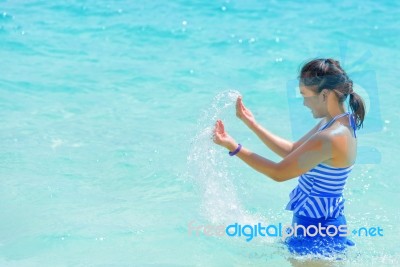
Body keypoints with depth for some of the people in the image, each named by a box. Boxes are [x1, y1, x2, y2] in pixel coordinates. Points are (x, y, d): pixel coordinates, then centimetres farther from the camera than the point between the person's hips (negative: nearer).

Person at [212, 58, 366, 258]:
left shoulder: (330, 138, -28)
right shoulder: (339, 122, 3)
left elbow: (279, 173, -21)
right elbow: (292, 151, 13)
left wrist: (232, 147, -17)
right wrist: (252, 123, 10)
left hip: (318, 233, -10)